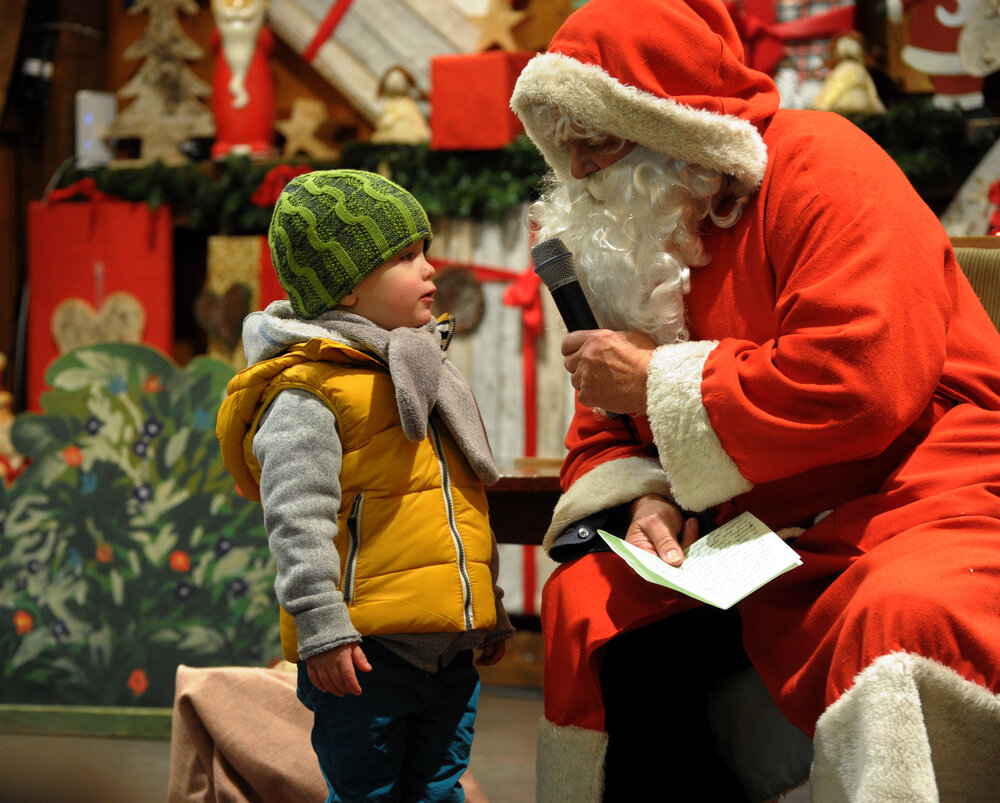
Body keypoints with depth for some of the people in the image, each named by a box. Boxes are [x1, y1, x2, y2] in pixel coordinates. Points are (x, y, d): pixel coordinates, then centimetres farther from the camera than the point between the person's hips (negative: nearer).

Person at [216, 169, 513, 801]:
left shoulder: (425, 374, 17)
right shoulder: (306, 395, -12)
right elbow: (297, 519, -18)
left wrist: (490, 610, 26)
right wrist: (321, 627, -22)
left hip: (448, 645, 8)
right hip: (365, 652, -8)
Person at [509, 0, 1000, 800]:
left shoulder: (821, 167, -12)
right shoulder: (641, 246, 13)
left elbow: (860, 383, -25)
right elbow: (606, 432, 16)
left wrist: (658, 379, -15)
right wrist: (647, 501, -9)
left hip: (918, 502, -8)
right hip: (767, 540, 8)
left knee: (902, 622, -38)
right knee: (586, 599, 1)